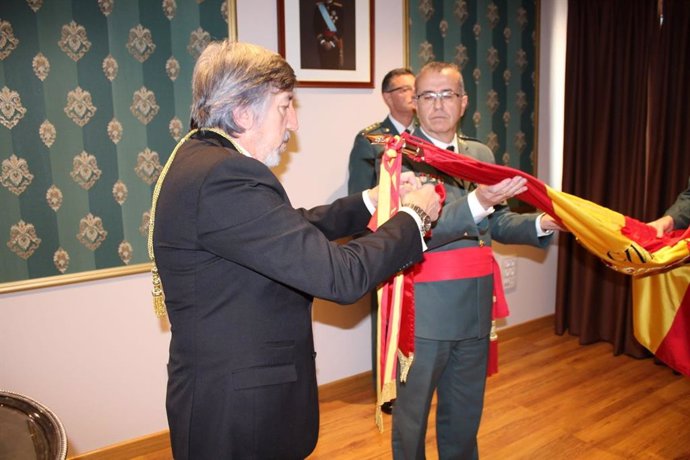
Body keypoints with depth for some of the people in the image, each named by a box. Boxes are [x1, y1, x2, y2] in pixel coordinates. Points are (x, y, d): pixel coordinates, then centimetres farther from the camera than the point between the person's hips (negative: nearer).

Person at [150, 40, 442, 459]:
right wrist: (413, 216, -13)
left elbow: (294, 229, 12)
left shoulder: (203, 158, 4)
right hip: (237, 412, -9)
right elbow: (340, 275, -29)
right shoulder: (223, 177, -28)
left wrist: (372, 201, 7)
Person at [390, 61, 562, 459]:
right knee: (412, 412, 11)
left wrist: (539, 224, -4)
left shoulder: (481, 154, 9)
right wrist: (477, 203, -33)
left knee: (465, 411, 22)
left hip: (475, 307, 6)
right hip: (423, 310, -5)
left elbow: (498, 223, 13)